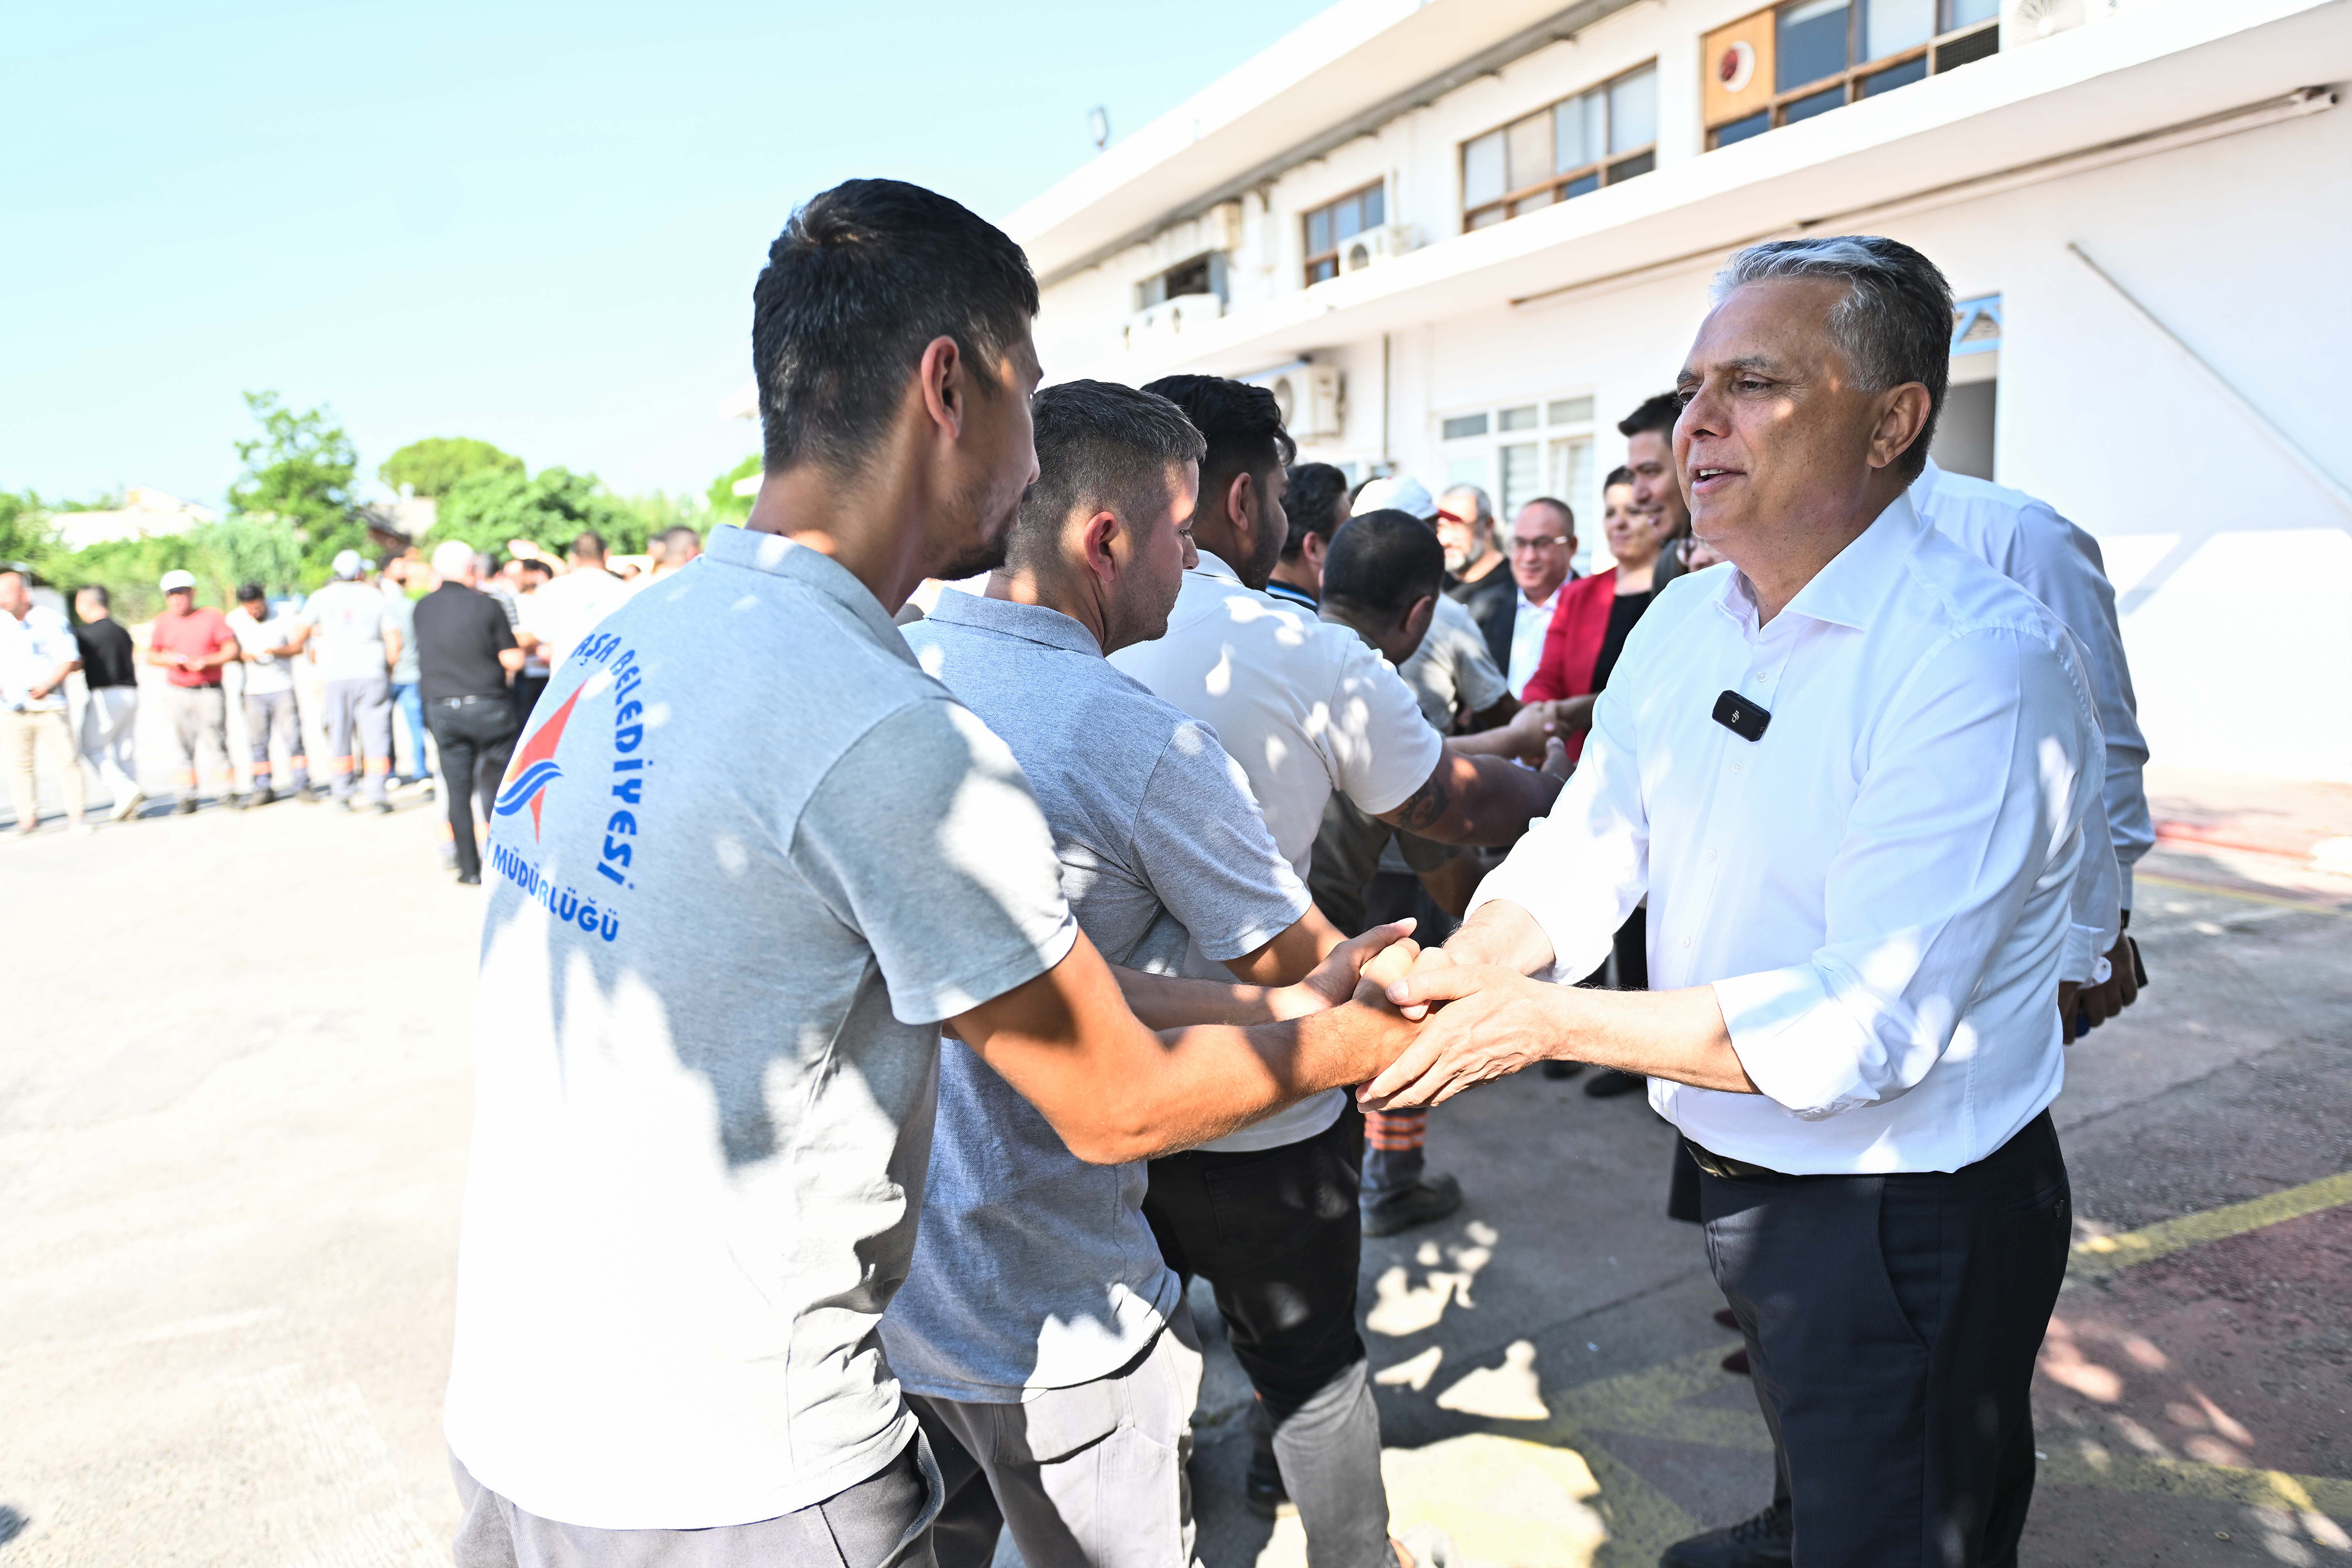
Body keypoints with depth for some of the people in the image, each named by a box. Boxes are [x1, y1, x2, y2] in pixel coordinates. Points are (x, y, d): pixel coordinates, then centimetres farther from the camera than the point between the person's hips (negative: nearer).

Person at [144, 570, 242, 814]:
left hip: (209, 691, -3)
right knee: (183, 746, 3)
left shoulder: (212, 617, 1)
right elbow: (151, 655, 14)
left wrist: (205, 662, -16)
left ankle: (229, 791, 2)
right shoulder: (162, 623, 10)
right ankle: (187, 796, 7)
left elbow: (232, 650, -3)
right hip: (177, 692, 3)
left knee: (217, 743, -5)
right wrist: (168, 660, -7)